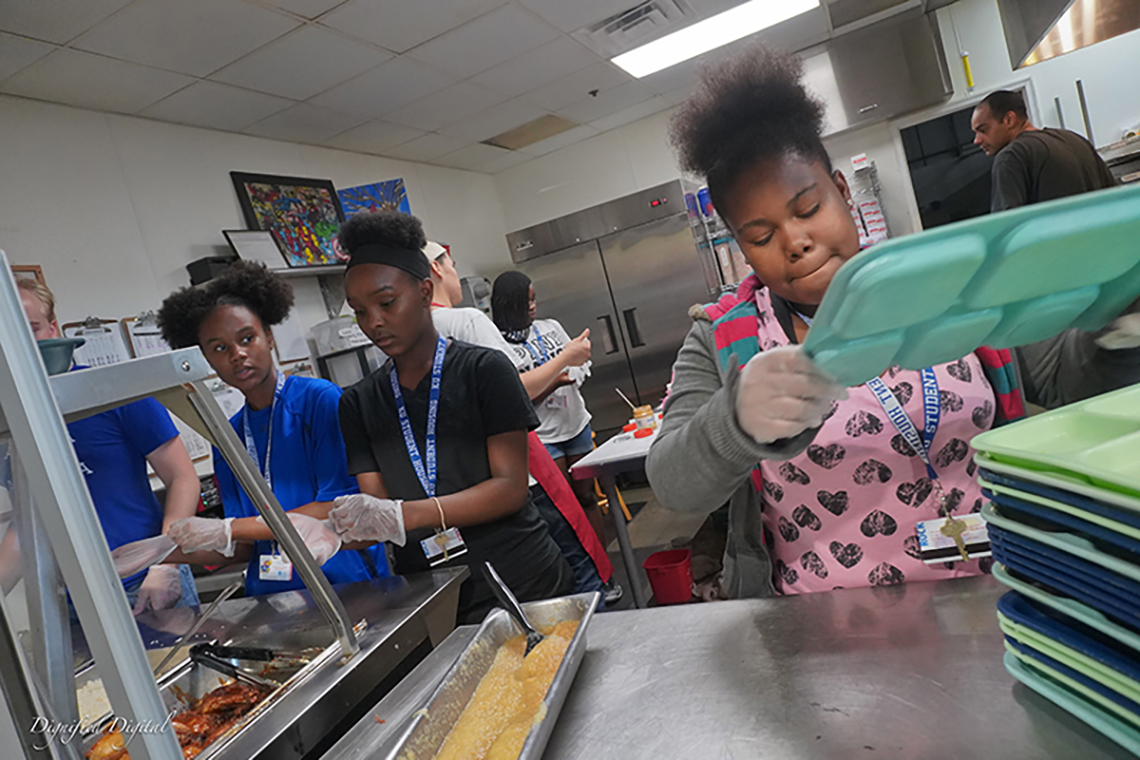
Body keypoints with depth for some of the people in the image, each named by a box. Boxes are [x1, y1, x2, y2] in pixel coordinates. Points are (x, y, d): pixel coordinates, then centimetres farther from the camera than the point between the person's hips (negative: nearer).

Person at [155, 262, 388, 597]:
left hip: (345, 585, -5)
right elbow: (245, 548, 16)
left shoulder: (321, 399, -3)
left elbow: (340, 507, -10)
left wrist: (228, 529, -10)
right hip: (271, 596, 5)